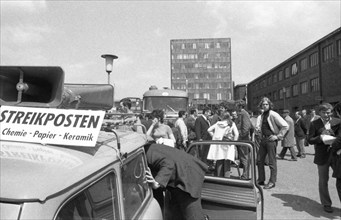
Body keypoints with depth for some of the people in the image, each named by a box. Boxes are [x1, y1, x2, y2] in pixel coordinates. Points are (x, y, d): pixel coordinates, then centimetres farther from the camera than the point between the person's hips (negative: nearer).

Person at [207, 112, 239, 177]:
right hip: (228, 145, -2)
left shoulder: (218, 123, 4)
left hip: (218, 145, 2)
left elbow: (209, 130, 2)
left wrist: (214, 137, 9)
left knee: (219, 162, 10)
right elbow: (236, 134, -12)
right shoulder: (232, 124, -2)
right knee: (227, 163, 4)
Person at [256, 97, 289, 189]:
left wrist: (278, 136, -15)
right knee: (260, 160, 11)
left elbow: (285, 126, -15)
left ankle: (272, 182, 10)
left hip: (271, 139, -8)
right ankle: (261, 179, 23)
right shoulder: (262, 115, 12)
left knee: (272, 162, 0)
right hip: (263, 139, 8)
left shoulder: (273, 114, -11)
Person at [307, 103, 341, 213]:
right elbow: (310, 140, -2)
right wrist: (320, 138, -20)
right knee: (323, 181, 9)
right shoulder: (314, 124, -2)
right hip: (322, 156, -1)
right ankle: (326, 204, 25)